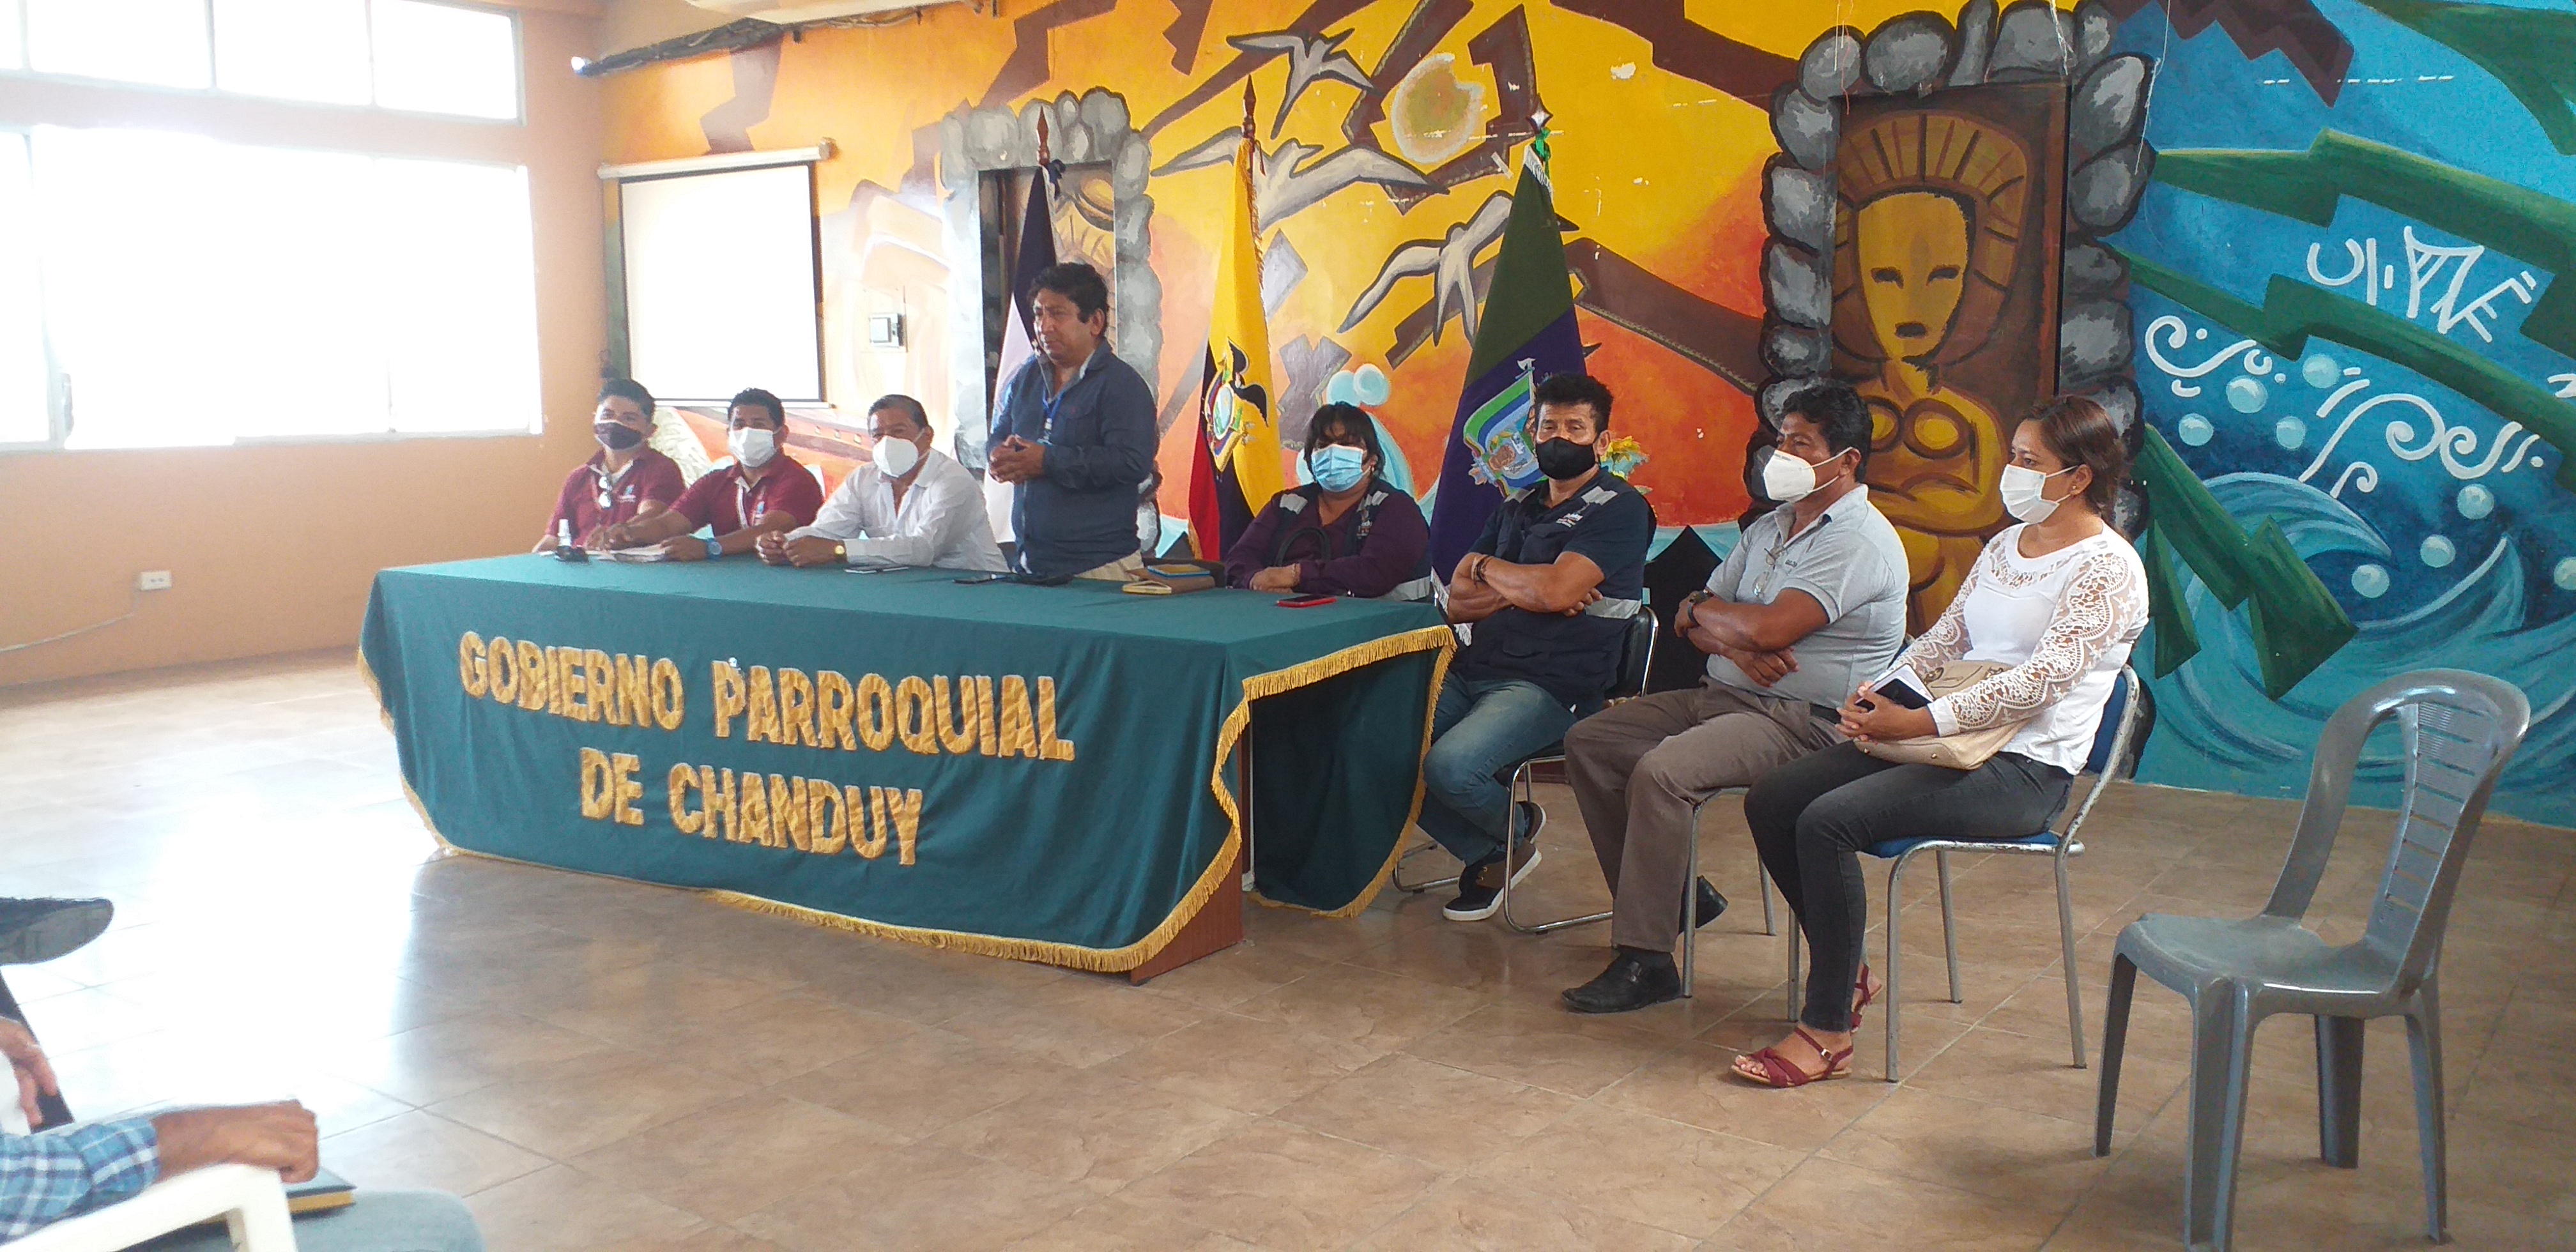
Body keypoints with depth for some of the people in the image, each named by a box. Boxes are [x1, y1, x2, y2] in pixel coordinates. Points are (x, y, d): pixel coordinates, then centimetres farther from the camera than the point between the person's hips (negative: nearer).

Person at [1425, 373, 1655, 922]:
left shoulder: (1619, 508, -2)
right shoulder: (1517, 508, 20)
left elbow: (1555, 591, -17)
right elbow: (1458, 603, 11)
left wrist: (1485, 568, 1)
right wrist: (1524, 591, -8)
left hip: (1552, 686, -7)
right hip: (1474, 672, 7)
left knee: (1451, 767, -30)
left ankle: (1515, 831, 7)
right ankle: (1488, 855, 7)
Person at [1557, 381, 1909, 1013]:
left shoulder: (1861, 543, -13)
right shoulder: (1770, 527, 16)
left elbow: (1771, 629, -25)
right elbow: (1686, 620, 12)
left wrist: (1702, 609, -4)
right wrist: (1730, 640, -11)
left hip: (1802, 723, -9)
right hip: (1721, 695, 9)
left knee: (1661, 772, -31)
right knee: (1588, 741, 0)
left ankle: (1646, 961, -21)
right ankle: (1671, 895, 9)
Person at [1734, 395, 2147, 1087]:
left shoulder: (2107, 568, -9)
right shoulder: (2006, 545, 18)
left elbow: (2041, 681, -20)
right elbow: (1943, 638, 16)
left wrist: (1918, 721, -24)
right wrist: (1877, 695, -3)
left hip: (2022, 770, -9)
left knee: (1828, 821, -28)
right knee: (1770, 800, -5)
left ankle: (1828, 1031, -17)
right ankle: (1847, 973, 9)